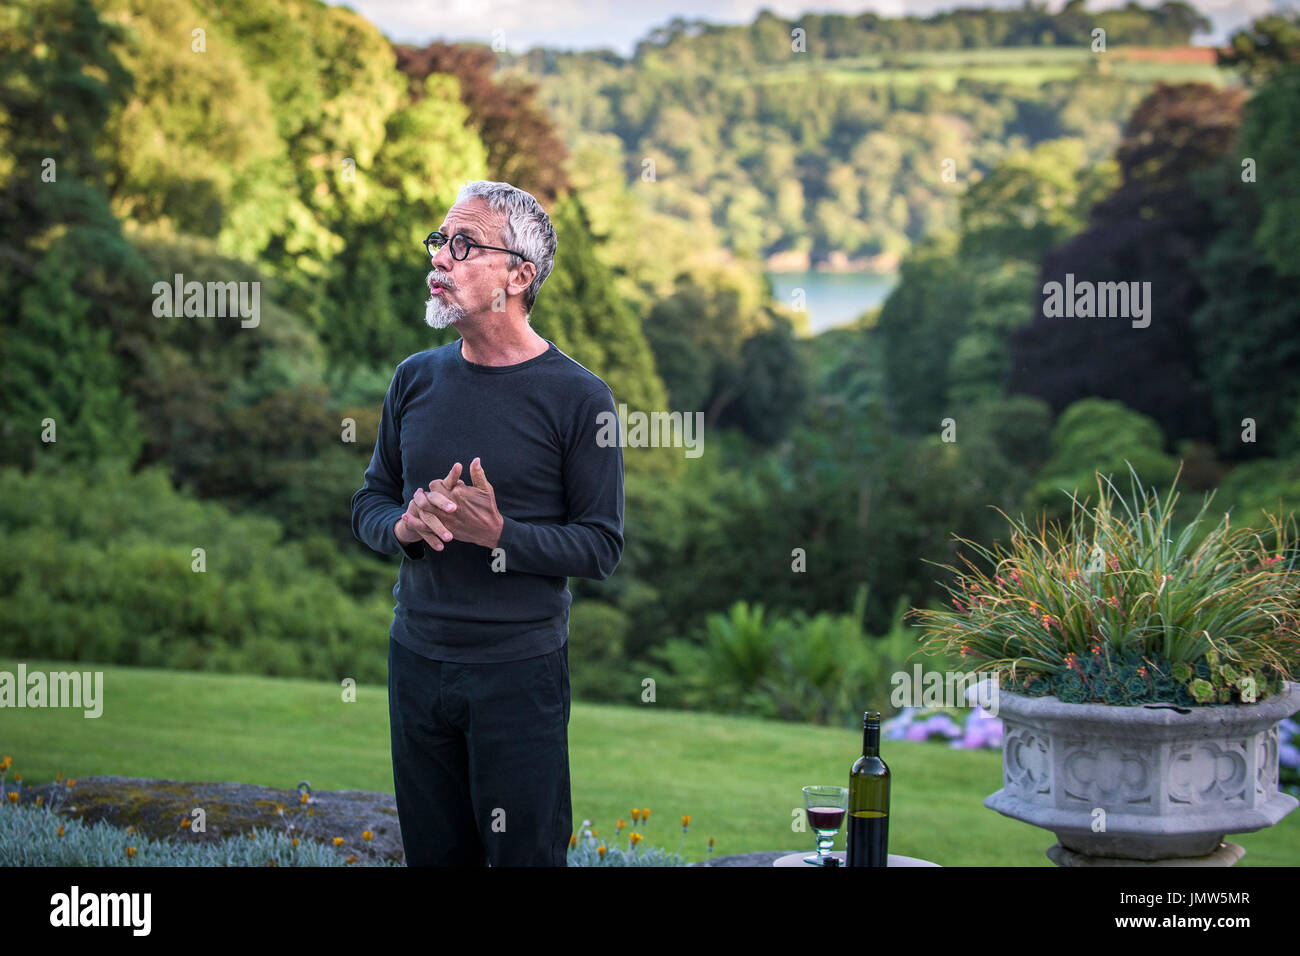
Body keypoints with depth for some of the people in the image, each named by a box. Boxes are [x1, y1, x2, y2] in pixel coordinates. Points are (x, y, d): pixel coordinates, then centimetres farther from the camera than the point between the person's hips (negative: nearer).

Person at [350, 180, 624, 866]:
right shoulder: (415, 379, 7)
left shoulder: (578, 397, -9)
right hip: (416, 660, 4)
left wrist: (498, 534, -23)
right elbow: (368, 503, 13)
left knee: (526, 854, 3)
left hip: (521, 672, -4)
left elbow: (601, 546, -8)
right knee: (433, 854, 14)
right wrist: (404, 525, -10)